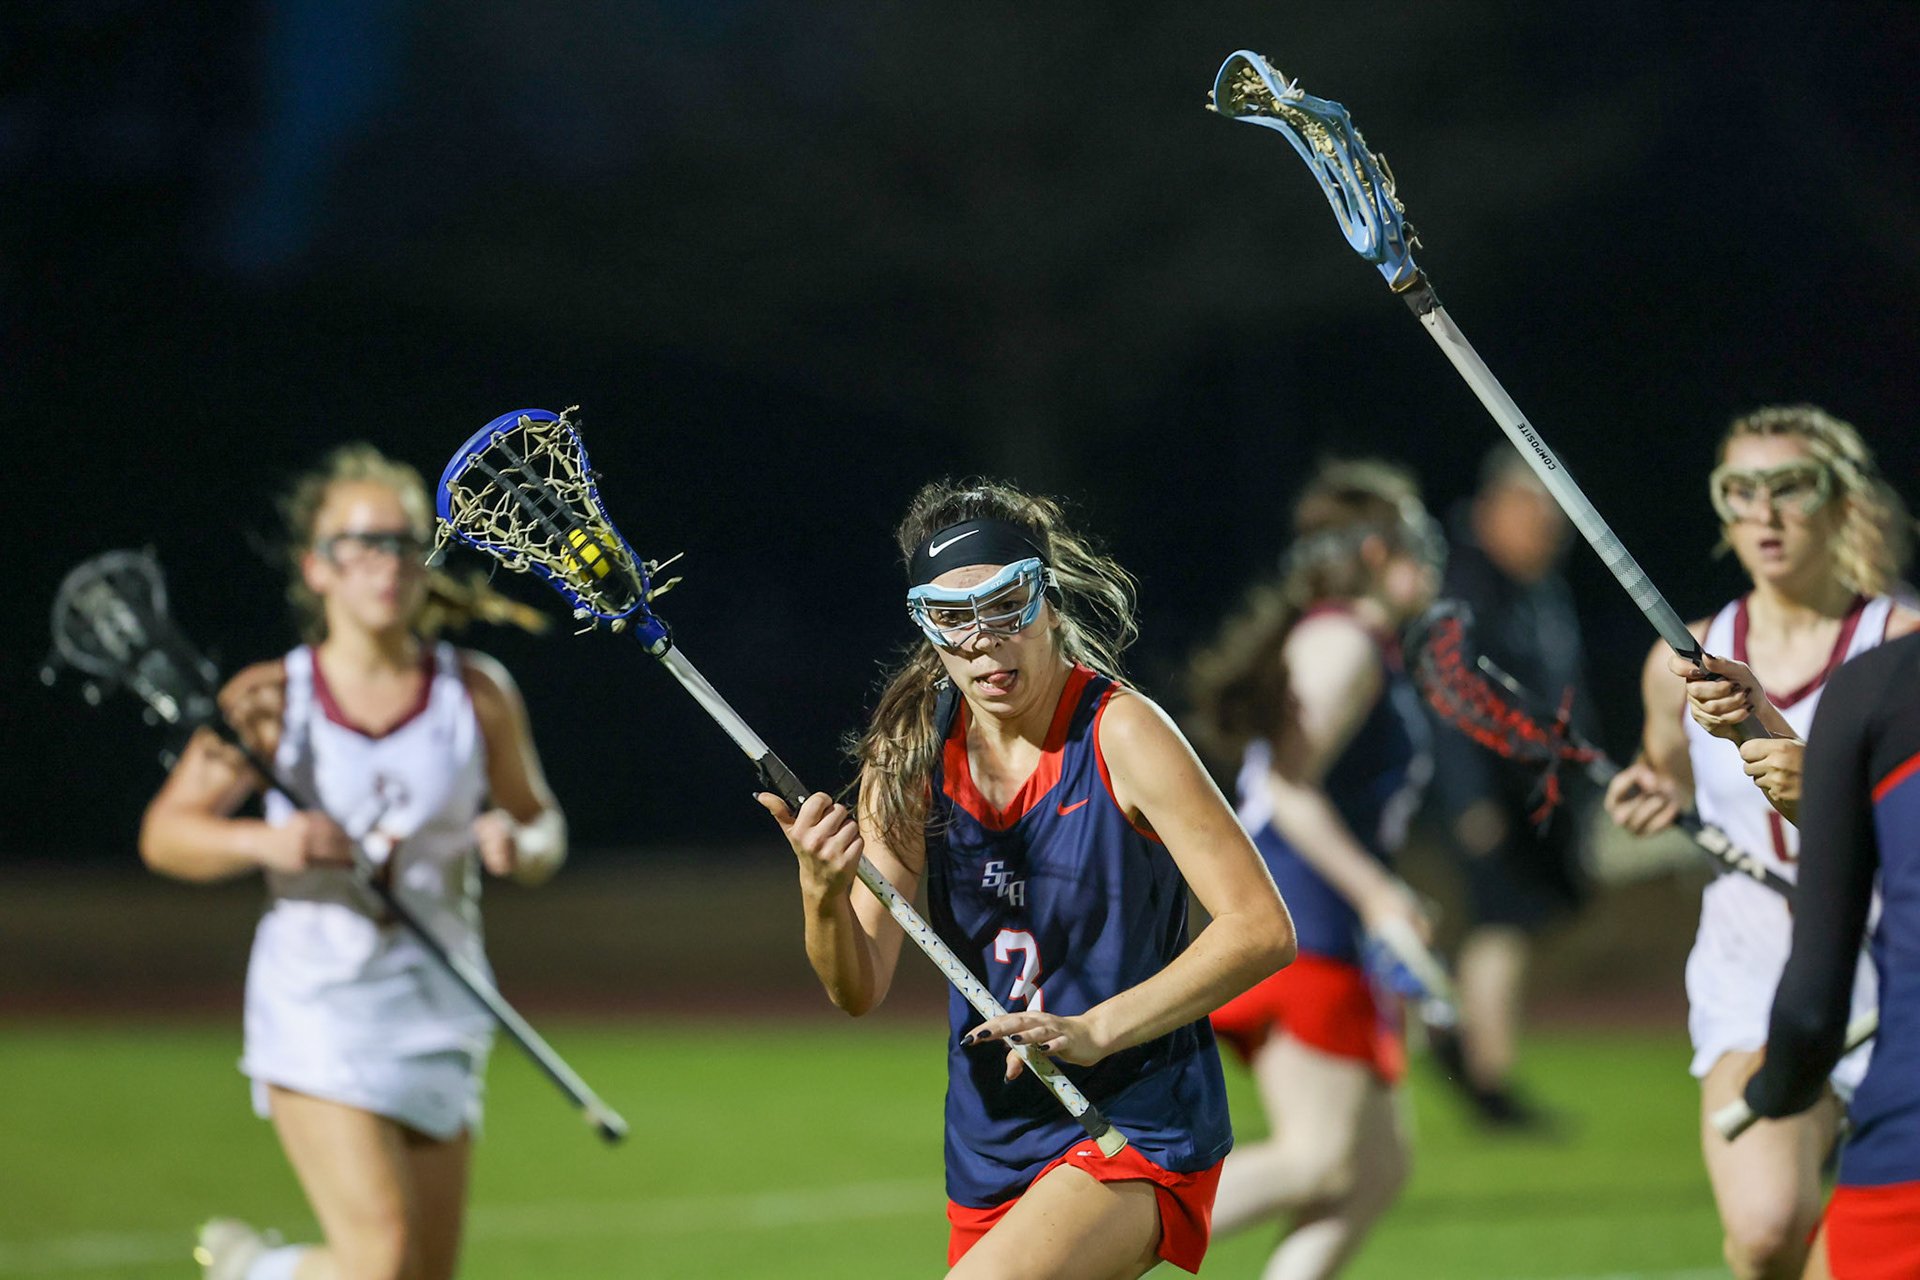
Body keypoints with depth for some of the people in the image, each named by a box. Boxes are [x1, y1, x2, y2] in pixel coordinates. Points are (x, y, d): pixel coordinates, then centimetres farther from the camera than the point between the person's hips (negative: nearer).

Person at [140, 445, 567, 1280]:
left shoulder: (479, 696, 2)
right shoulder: (271, 702, -4)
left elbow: (543, 834, 11)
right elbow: (166, 834, -1)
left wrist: (516, 843, -12)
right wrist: (263, 842, -19)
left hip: (440, 1011, 4)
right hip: (317, 1001, -4)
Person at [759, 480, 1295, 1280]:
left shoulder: (1120, 734, -14)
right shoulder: (913, 751, -1)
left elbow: (1261, 929, -17)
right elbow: (858, 989, -3)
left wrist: (1095, 1029, -26)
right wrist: (823, 897, -25)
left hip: (1140, 1131, -6)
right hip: (989, 1147, 6)